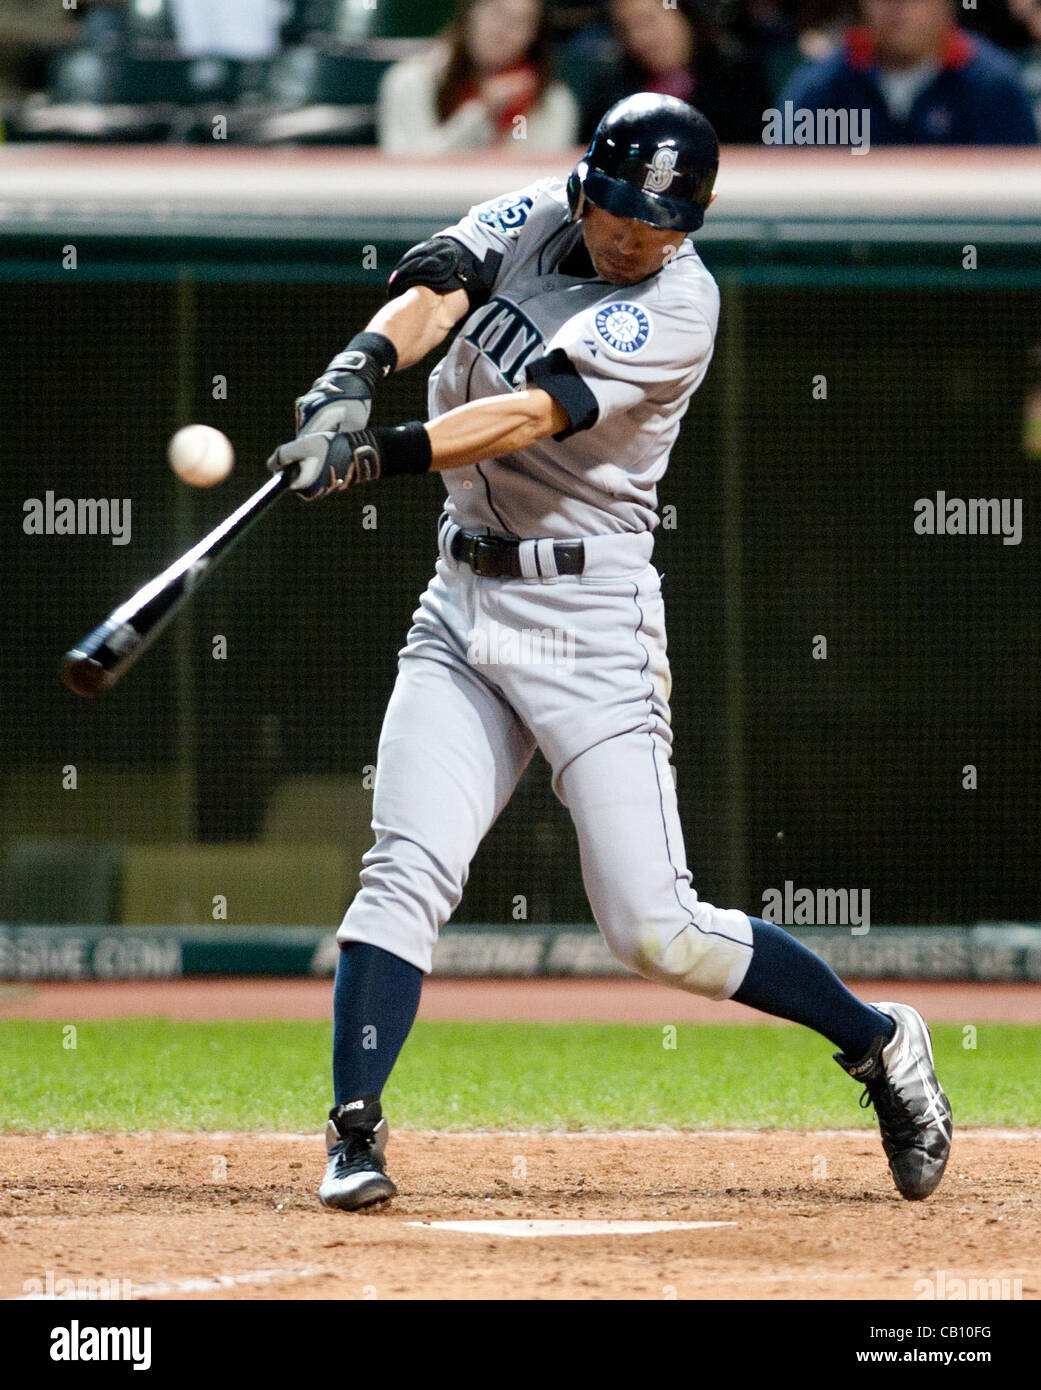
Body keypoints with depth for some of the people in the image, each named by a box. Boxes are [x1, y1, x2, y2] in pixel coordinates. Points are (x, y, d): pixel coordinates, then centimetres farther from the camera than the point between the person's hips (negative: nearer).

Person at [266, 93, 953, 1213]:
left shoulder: (678, 310, -13)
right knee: (406, 867, -13)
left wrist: (384, 453, -39)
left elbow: (533, 415, -25)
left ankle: (879, 1043, 13)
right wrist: (361, 366, -35)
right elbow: (434, 288, -12)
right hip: (461, 611, 5)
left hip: (589, 623, -5)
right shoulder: (536, 218, 5)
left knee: (656, 931, -6)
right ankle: (354, 1136, -12)